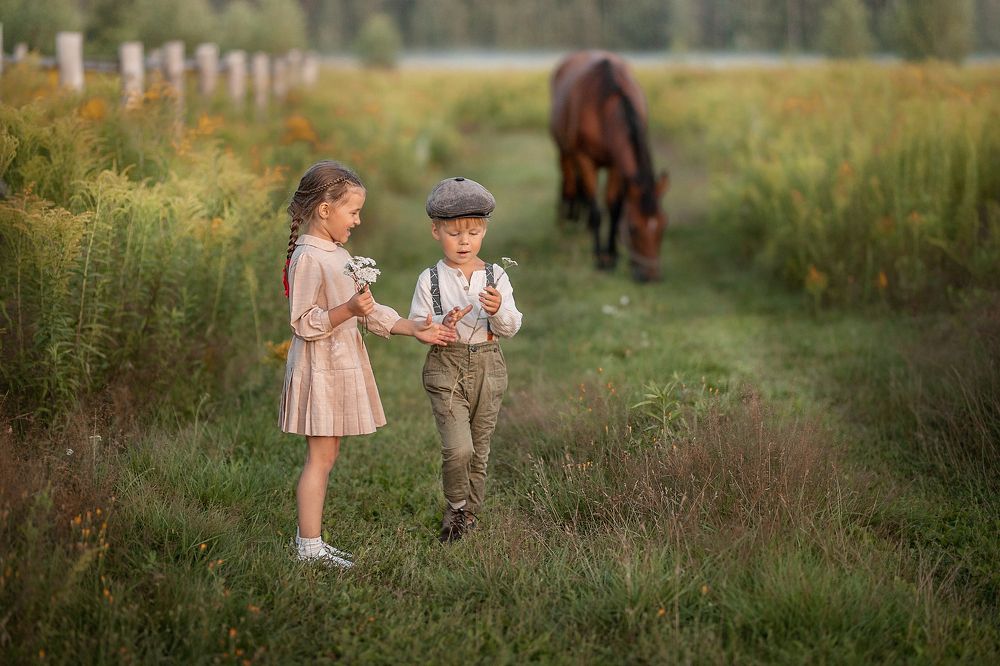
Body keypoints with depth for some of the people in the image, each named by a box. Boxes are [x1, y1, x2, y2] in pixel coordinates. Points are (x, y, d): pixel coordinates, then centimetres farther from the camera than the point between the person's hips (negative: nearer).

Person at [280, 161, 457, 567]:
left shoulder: (338, 255, 14)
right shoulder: (308, 258, -16)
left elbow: (367, 311, 19)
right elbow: (303, 323, -20)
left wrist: (413, 328, 15)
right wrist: (348, 310, -29)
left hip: (341, 366, 10)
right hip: (320, 368, -10)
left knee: (327, 455, 11)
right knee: (321, 456, -6)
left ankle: (309, 539, 17)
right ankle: (310, 547, -1)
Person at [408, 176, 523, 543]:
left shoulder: (495, 277, 1)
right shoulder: (429, 280, -3)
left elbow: (511, 327, -4)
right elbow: (416, 327, -2)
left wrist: (499, 311, -25)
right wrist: (442, 325, -21)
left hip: (488, 365, 3)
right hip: (446, 365, -2)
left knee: (479, 449, 11)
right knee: (458, 447, -15)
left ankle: (470, 512, 28)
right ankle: (456, 507, 10)